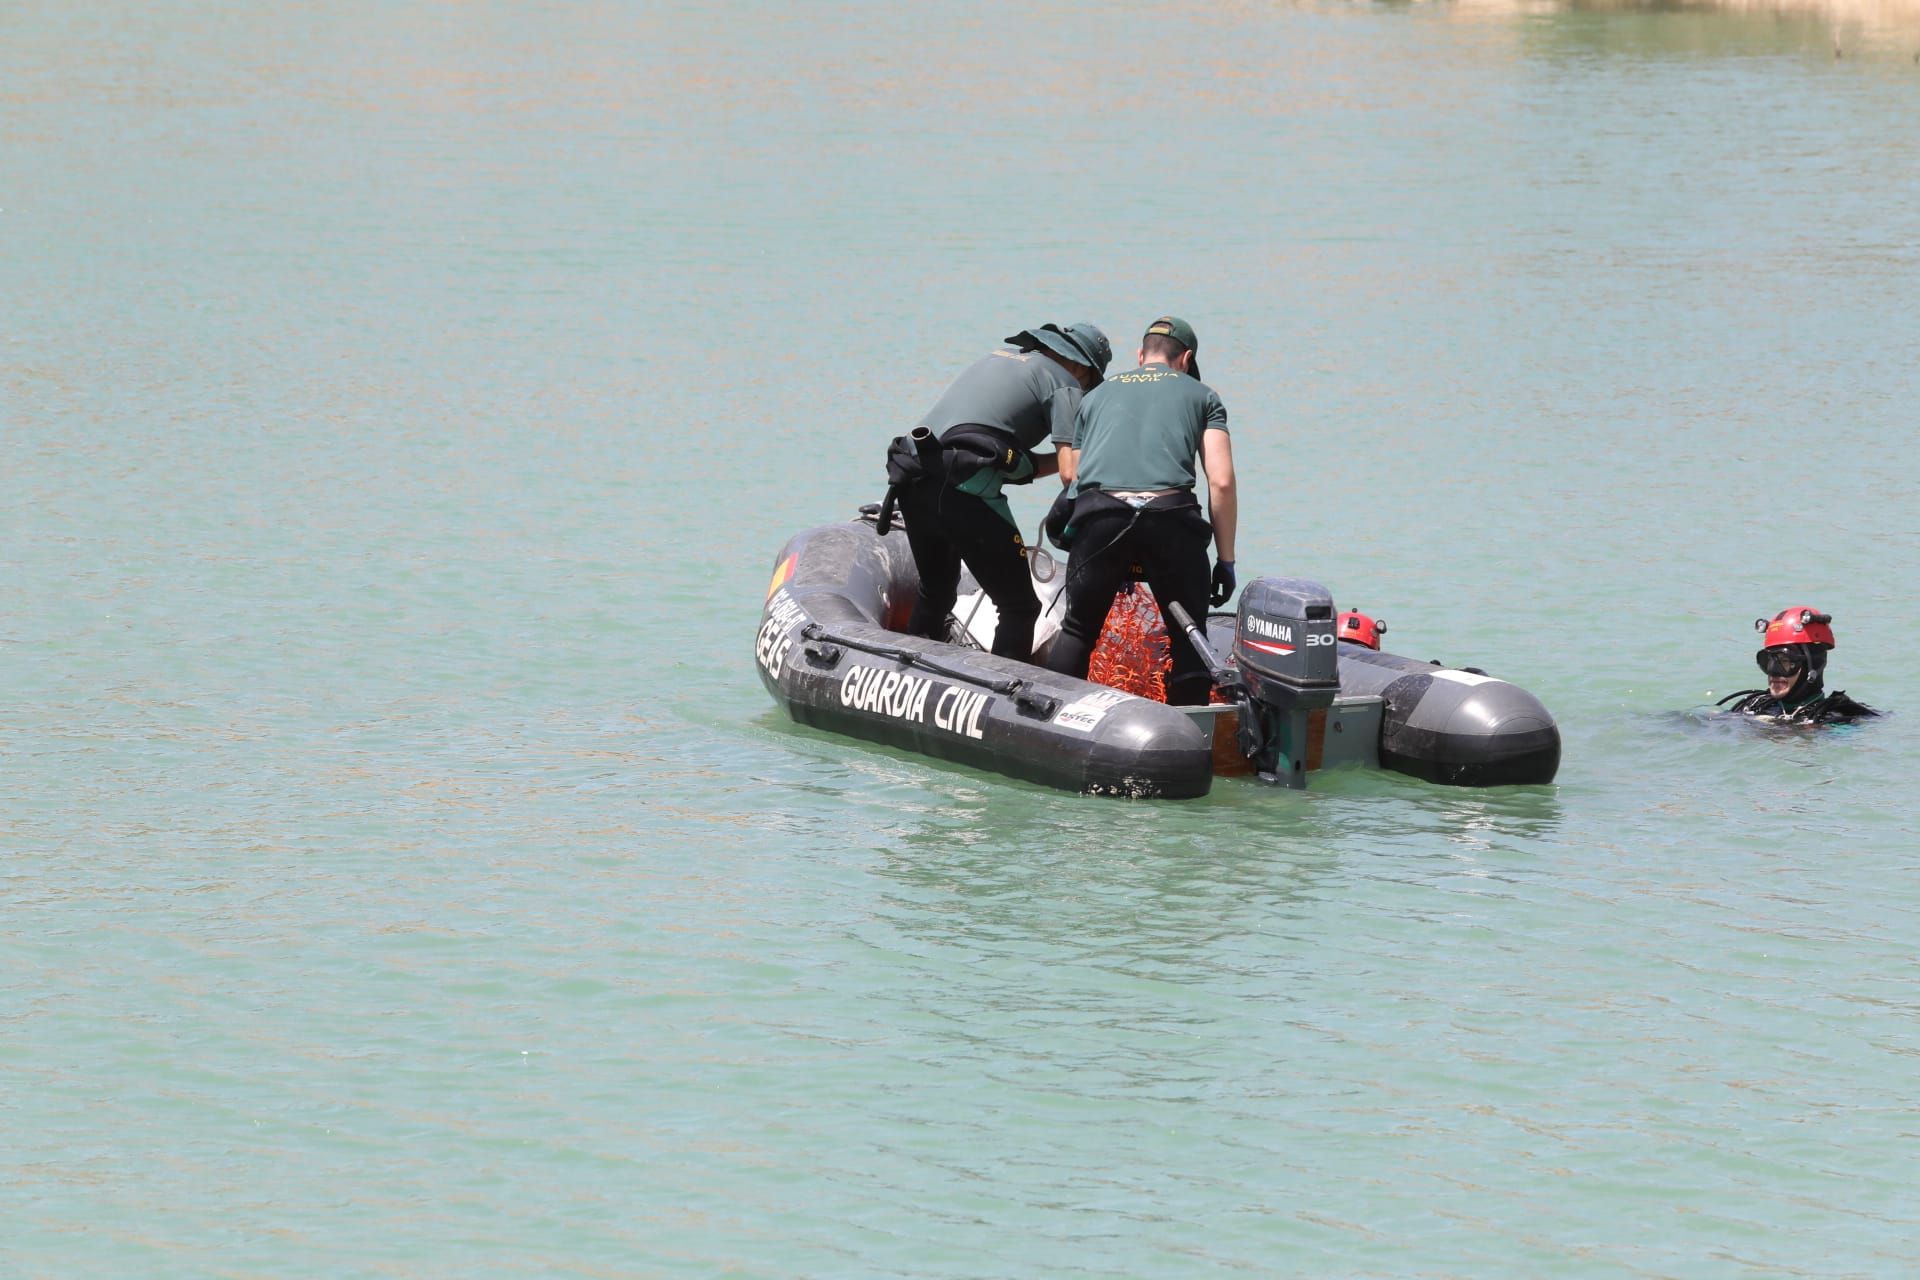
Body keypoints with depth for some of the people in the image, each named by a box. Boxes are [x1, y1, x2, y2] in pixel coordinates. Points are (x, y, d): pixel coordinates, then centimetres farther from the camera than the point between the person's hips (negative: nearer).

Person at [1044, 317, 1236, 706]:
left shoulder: (1097, 395, 32)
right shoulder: (1202, 396, 24)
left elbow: (1070, 473, 26)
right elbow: (1221, 482, 12)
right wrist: (1226, 560, 15)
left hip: (1097, 513, 2)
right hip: (1170, 513, -2)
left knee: (1078, 630, 18)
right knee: (1190, 637, 13)